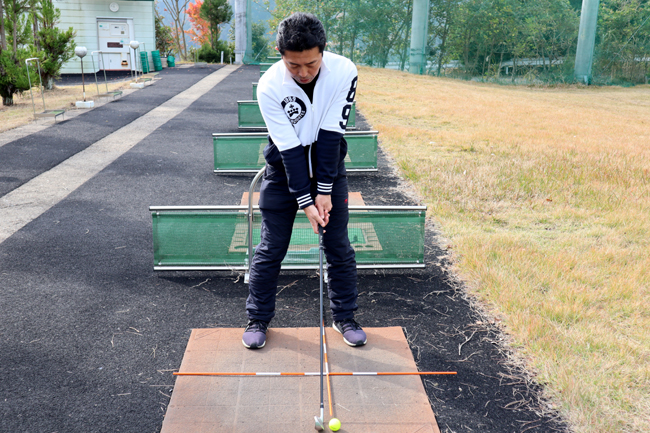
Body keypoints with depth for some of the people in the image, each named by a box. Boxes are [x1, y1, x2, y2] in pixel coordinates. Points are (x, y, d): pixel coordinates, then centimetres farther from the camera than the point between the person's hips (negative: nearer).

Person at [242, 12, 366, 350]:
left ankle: (344, 316, 23)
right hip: (284, 170, -1)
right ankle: (258, 319, 19)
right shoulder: (269, 86, -23)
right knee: (271, 248, 2)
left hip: (328, 165, 1)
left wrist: (324, 191, -21)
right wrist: (305, 201, -24)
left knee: (339, 246, 5)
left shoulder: (343, 72, -21)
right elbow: (289, 148, -23)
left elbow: (330, 135, -21)